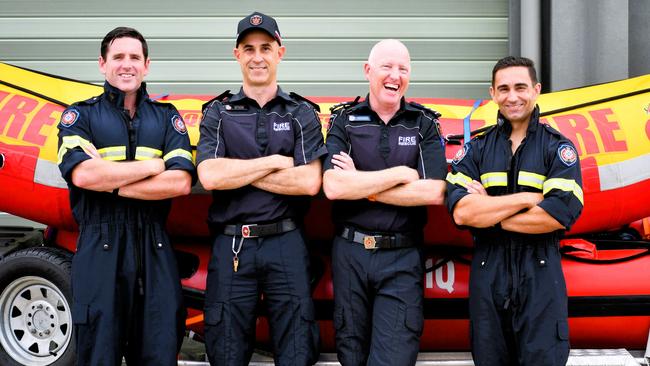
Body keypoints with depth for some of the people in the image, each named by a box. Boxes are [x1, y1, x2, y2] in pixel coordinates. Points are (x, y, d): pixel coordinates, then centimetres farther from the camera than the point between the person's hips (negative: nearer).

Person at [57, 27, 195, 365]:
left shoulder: (167, 118, 11)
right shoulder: (80, 115, 6)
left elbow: (180, 182, -5)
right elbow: (82, 175, -13)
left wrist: (109, 181, -9)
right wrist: (153, 165, -6)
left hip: (154, 248, 2)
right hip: (99, 248, -2)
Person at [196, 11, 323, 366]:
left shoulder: (302, 114, 6)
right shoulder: (217, 113, 7)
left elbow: (309, 182, -9)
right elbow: (209, 176, -10)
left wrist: (236, 171, -8)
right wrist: (275, 161, -8)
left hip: (286, 244, 0)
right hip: (231, 245, 1)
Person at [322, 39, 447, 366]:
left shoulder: (424, 125, 3)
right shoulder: (344, 121, 2)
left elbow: (433, 192, -12)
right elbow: (332, 187, -14)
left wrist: (360, 184, -11)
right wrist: (401, 173, -12)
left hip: (402, 257, -1)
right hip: (350, 253, 1)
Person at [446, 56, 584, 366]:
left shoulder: (558, 148, 0)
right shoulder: (477, 148, 6)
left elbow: (559, 215, -15)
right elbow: (460, 211, -10)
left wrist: (487, 214, -9)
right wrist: (527, 197, -14)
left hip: (540, 275, -2)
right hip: (488, 273, 3)